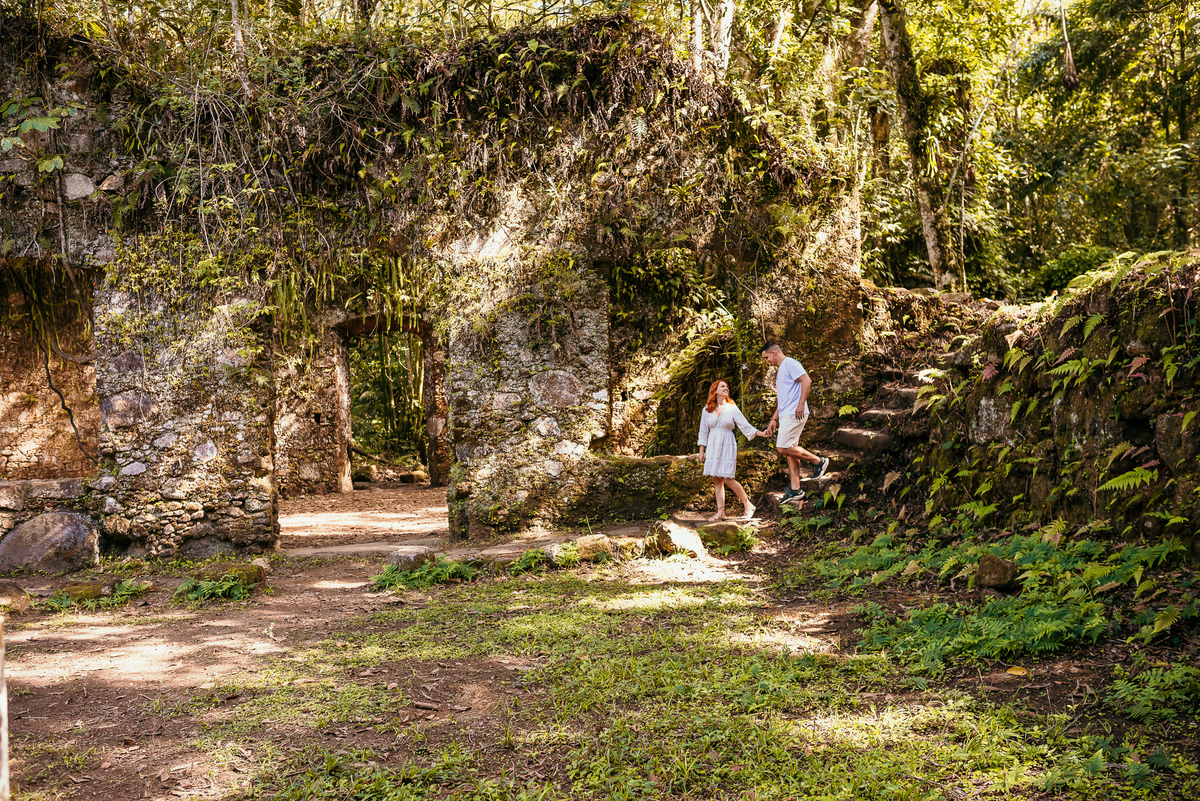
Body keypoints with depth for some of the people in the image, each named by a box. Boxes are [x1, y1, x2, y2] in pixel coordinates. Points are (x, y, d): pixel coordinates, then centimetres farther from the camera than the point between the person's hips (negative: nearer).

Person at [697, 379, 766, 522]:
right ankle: (720, 512, 4)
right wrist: (701, 450, 10)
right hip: (712, 446, 3)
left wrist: (762, 433, -11)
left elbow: (745, 426, 1)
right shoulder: (706, 410, 8)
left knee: (727, 478, -11)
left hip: (727, 446, -3)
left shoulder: (732, 409, 2)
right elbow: (703, 431, 13)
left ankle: (748, 505, 5)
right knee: (717, 479, 0)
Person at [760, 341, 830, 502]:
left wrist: (801, 404, -25)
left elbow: (807, 381, -19)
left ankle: (818, 461, -3)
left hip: (794, 414, -10)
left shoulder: (790, 363, -6)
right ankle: (795, 489, 7)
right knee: (790, 451, 7)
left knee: (783, 448, -15)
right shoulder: (780, 370, 25)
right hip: (786, 416, 10)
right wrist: (774, 419, 24)